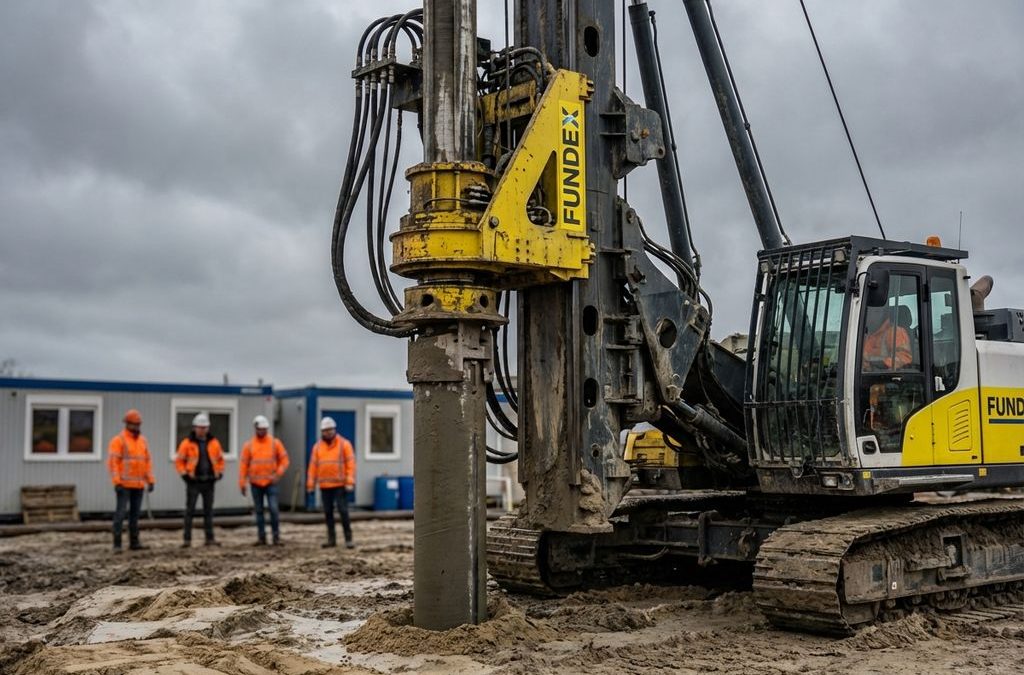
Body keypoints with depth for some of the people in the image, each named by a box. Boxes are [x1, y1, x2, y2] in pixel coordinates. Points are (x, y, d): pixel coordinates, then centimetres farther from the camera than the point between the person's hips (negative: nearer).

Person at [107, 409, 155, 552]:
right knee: (121, 513, -7)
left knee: (135, 513, 9)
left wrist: (150, 480, 7)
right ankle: (117, 544, -4)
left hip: (139, 484, 6)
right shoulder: (118, 440, -8)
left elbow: (147, 462, 14)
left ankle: (134, 542, 14)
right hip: (124, 484, -6)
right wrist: (116, 482, -20)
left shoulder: (142, 440, 11)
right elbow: (112, 462, -13)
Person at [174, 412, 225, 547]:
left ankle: (209, 538, 12)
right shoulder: (187, 443, -3)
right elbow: (179, 461, 1)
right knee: (189, 511, -1)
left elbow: (220, 459, 15)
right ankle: (187, 539, 2)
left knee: (208, 511, 7)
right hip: (193, 482, -3)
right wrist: (184, 475, -8)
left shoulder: (214, 443, 6)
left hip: (209, 482, 3)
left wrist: (219, 474, 5)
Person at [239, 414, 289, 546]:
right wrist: (242, 483, 0)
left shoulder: (275, 443, 1)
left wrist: (278, 474, -10)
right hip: (256, 484, 1)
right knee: (259, 511, 7)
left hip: (271, 483, -1)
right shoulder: (249, 445, 2)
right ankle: (261, 537, 13)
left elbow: (284, 460, 3)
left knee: (273, 509, -9)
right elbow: (243, 464, 3)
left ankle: (276, 536, -1)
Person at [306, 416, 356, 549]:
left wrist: (350, 482, -16)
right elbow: (313, 466, 8)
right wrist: (310, 484, 3)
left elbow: (351, 463, -7)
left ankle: (348, 539, -1)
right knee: (328, 512, 7)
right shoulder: (317, 446, 8)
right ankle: (331, 539, 16)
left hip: (340, 485, -4)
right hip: (325, 486, 4)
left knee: (343, 511, -7)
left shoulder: (344, 444, -2)